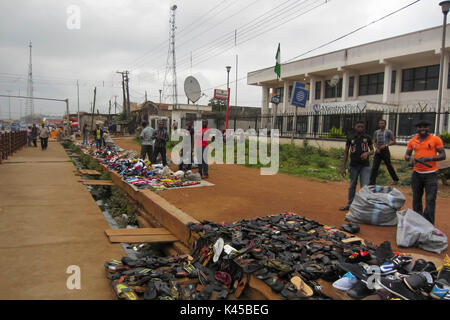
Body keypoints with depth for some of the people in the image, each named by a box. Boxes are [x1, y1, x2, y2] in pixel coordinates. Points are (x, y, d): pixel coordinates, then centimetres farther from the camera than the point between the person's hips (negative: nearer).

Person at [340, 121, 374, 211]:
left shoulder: (367, 138, 2)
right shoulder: (350, 138, 1)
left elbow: (372, 150, 10)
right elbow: (346, 152, 5)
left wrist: (367, 153, -15)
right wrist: (343, 167, 0)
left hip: (365, 166, -1)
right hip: (353, 166, 1)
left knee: (365, 187, -8)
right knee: (352, 186, 13)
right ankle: (349, 204, 25)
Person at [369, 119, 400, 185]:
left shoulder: (388, 132, -1)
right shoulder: (376, 132, 13)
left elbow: (393, 141, -1)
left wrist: (385, 145, -14)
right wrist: (376, 148, -1)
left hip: (385, 151, -4)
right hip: (378, 151, 4)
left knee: (389, 166, 5)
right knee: (374, 167, -3)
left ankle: (396, 180, 23)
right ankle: (372, 182, -1)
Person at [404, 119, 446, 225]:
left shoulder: (436, 139, -2)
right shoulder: (412, 141, 7)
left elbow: (443, 155, -3)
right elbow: (406, 155, 13)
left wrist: (429, 158, -18)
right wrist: (410, 158, -10)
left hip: (431, 174, -4)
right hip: (416, 173, 4)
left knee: (430, 200, -6)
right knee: (416, 199, 12)